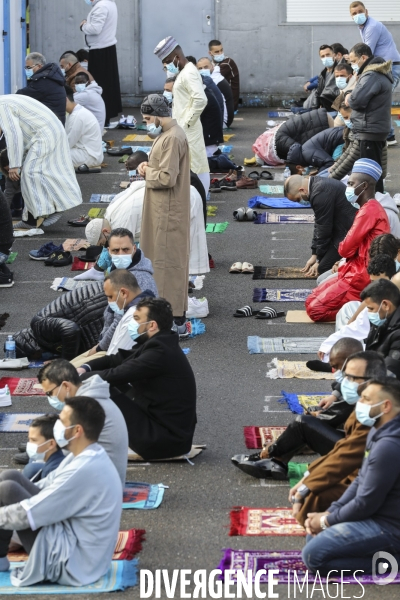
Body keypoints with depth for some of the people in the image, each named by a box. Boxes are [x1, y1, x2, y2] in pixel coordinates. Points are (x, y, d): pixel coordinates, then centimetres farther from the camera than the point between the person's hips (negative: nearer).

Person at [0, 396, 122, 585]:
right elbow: (47, 486, 17)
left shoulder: (84, 470, -26)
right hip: (74, 542, 10)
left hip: (70, 562, -10)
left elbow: (28, 514, -22)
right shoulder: (87, 457, 5)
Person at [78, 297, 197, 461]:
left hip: (166, 439, -10)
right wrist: (85, 368, -1)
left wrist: (79, 377, -7)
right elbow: (118, 360, 15)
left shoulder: (160, 351, -22)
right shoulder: (159, 343, 8)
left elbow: (115, 375, -22)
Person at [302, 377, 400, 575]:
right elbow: (360, 482, 15)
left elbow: (365, 504, -22)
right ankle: (384, 553, 10)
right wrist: (328, 512, 4)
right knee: (315, 535, 21)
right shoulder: (379, 432, 6)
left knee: (313, 555, -14)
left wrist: (327, 520, -7)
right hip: (378, 514, 11)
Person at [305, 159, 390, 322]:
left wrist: (342, 247, 5)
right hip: (358, 272, 10)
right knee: (311, 301, 11)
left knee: (315, 309, -12)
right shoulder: (372, 208, 17)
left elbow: (346, 249, -17)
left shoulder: (369, 210, -17)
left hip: (361, 278, -10)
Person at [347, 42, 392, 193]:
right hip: (377, 128, 11)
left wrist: (348, 98, -3)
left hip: (369, 131, -11)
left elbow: (356, 100, -24)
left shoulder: (371, 76, -18)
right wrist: (352, 98, 2)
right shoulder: (379, 73, 16)